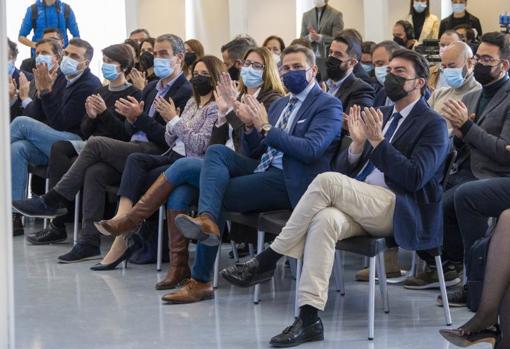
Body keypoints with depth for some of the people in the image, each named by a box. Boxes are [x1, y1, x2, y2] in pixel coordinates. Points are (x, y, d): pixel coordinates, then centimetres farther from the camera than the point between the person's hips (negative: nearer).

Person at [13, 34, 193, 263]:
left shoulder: (185, 92, -4)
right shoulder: (152, 88, 23)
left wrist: (139, 118, -19)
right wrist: (132, 120, -4)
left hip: (155, 156, -7)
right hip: (135, 148, 7)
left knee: (96, 144, -21)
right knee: (94, 172, -21)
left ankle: (53, 201, -11)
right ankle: (90, 243, -21)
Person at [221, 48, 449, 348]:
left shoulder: (433, 124, 2)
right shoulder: (379, 115, 22)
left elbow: (415, 178, -12)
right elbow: (345, 169, 17)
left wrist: (377, 141, -16)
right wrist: (358, 143, -3)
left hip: (397, 211, -5)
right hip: (359, 208, 5)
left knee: (327, 181, -29)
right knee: (325, 220, -31)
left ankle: (267, 261, -22)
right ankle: (309, 319, -37)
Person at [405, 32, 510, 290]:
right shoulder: (471, 98, 19)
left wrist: (467, 126, -16)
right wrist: (458, 135, -3)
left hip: (489, 178, -7)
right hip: (461, 172, 7)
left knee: (442, 206, -28)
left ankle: (455, 267, -3)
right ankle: (436, 267, 0)